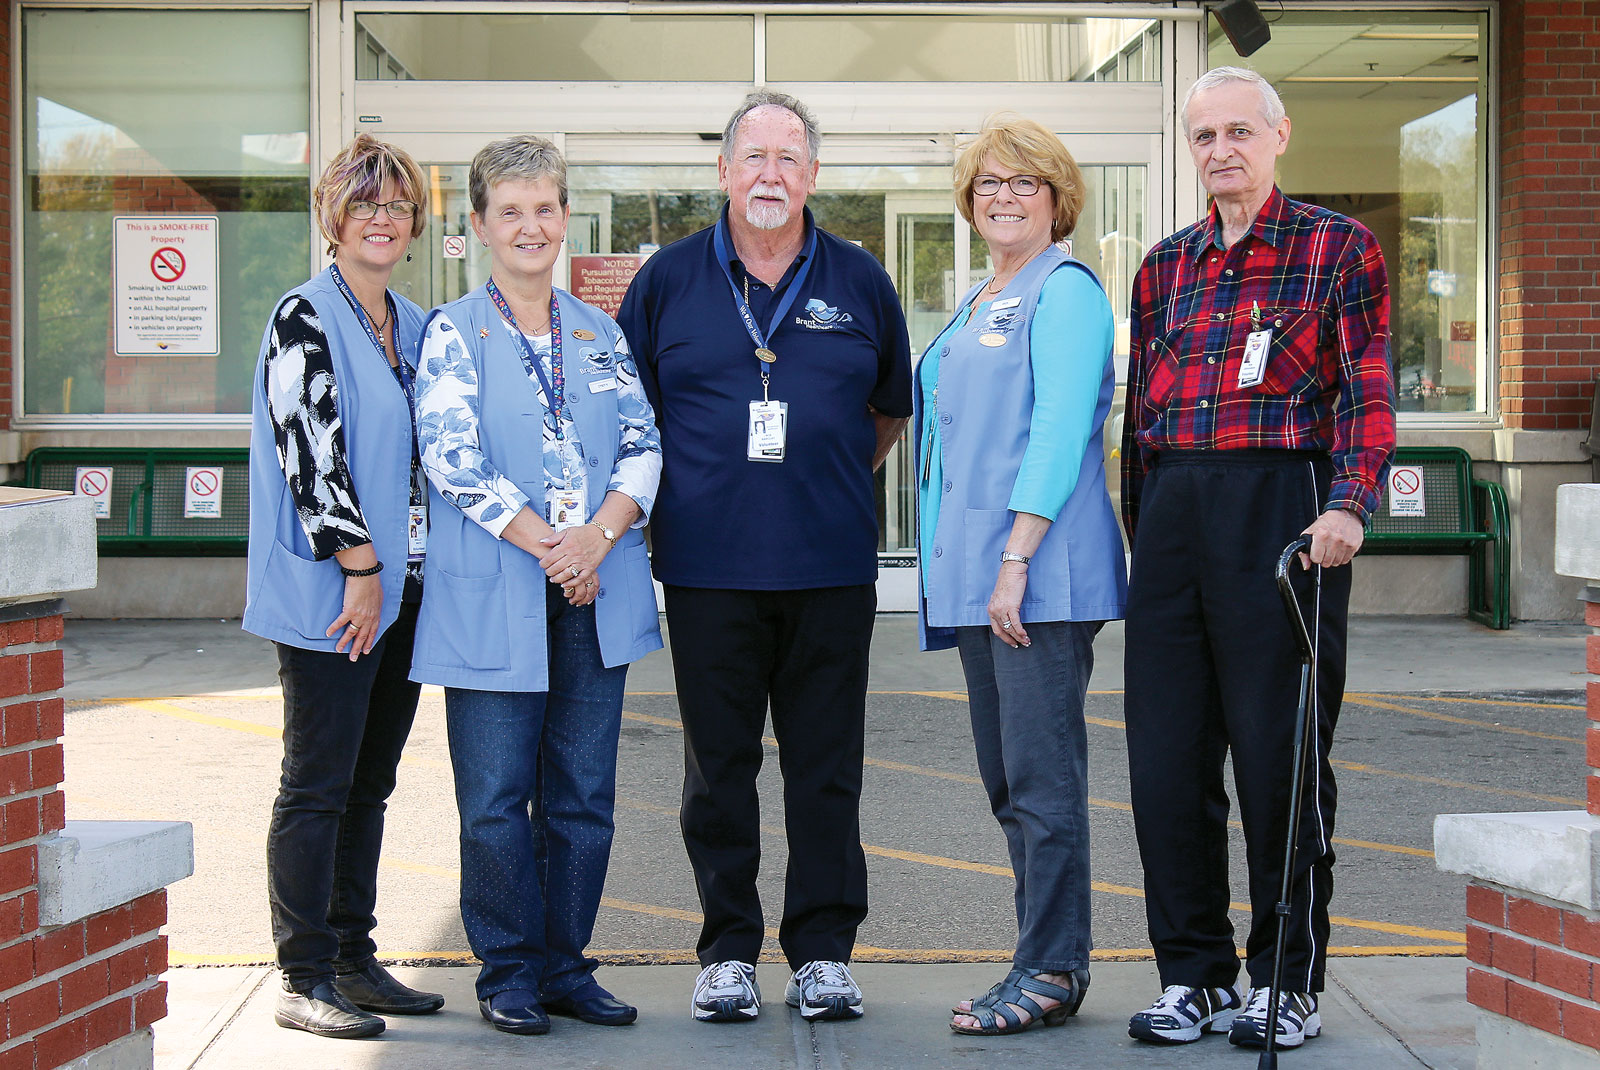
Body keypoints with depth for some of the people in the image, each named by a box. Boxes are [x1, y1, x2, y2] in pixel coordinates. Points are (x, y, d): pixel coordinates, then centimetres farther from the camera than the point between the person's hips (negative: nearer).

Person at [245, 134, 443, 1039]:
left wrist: (394, 569, 11)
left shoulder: (414, 325, 15)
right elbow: (312, 452, -14)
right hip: (329, 591, -7)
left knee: (370, 783, 12)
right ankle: (306, 981, 3)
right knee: (318, 786, -3)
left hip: (399, 587, 7)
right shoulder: (305, 320, -7)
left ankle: (355, 962, 20)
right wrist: (361, 568, -15)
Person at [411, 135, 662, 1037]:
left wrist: (599, 534, -12)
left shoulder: (600, 334, 13)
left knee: (585, 794, 7)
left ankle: (567, 966, 18)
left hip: (599, 596, 4)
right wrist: (546, 547, -14)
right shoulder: (454, 333, 1)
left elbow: (645, 445, 6)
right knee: (497, 797, 0)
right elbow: (452, 457, -9)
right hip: (493, 599, -4)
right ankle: (509, 973, 13)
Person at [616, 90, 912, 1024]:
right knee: (719, 768, 5)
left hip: (832, 563, 1)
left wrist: (837, 481, 13)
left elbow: (892, 408, 19)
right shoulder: (669, 279, 5)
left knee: (827, 770, 4)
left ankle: (824, 953, 14)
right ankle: (729, 952, 15)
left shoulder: (859, 282, 8)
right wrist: (682, 489, 7)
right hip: (708, 564, 0)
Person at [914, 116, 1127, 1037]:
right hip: (977, 578, 9)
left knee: (1043, 777, -6)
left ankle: (1053, 970, -1)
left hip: (1043, 575, -9)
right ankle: (1047, 958, 18)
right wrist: (957, 566, 17)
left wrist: (1016, 557, -21)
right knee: (1007, 780, 11)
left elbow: (1060, 433, -15)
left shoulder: (1066, 291, -6)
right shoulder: (978, 306, 22)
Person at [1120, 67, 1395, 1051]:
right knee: (1168, 755, 4)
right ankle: (1194, 976, 16)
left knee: (1280, 748, -2)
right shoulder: (1167, 266, 18)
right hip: (1172, 514, 5)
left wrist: (1350, 504, -20)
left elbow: (1367, 388, -6)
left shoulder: (1338, 248, 4)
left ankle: (1290, 982, 10)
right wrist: (1141, 527, 13)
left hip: (1281, 504, -5)